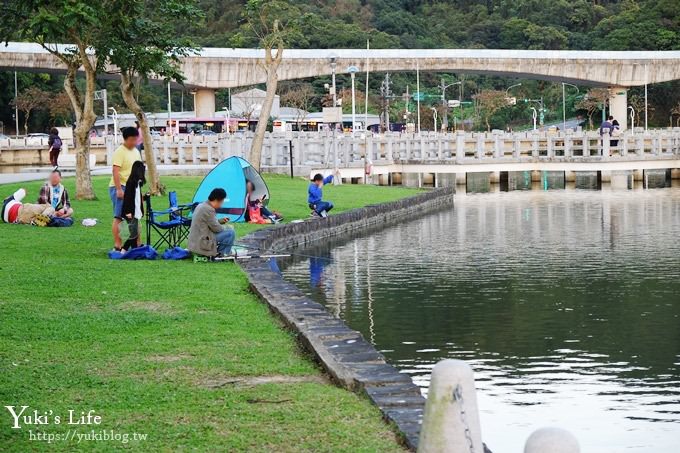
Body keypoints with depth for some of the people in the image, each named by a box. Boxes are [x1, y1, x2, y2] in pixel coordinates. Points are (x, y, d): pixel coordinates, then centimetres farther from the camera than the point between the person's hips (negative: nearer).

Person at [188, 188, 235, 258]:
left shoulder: (201, 206, 12)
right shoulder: (208, 209, -19)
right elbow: (216, 228, -14)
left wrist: (221, 221, 14)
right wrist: (227, 228, 3)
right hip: (202, 243, -11)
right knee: (231, 232, -11)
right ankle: (221, 254, 0)